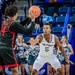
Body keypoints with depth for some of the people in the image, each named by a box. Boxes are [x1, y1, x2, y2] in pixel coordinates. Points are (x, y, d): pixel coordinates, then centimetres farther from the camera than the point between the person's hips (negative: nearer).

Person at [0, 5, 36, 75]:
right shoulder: (14, 24, -9)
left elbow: (19, 26, 31)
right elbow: (29, 32, -9)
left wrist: (28, 18, 28)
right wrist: (33, 20, 0)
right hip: (7, 49, -8)